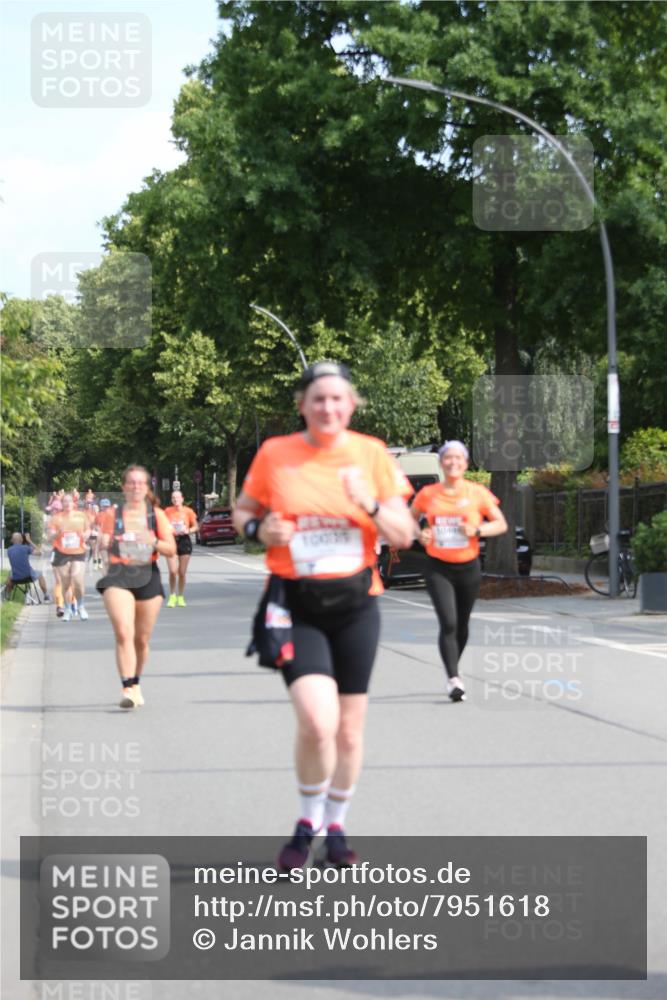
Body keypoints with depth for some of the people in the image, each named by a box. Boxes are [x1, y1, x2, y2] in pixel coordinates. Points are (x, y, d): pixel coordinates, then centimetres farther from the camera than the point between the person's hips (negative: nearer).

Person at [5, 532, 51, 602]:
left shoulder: (9, 550, -2)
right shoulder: (25, 548, -12)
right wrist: (29, 541, 10)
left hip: (15, 579, 3)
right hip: (28, 576, -3)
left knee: (10, 576, 38)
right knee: (40, 575, 28)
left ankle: (8, 596, 37)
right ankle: (46, 597, 27)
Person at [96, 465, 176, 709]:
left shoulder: (156, 515, 7)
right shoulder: (112, 514, 6)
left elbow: (171, 549, 4)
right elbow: (103, 543, 13)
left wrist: (153, 542, -14)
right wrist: (105, 543, -9)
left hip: (147, 576, 2)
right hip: (118, 575, -2)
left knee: (142, 639, 9)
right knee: (123, 633, -19)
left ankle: (135, 683, 31)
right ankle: (129, 689, -24)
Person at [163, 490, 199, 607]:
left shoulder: (188, 511, 0)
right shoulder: (167, 511, 1)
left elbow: (195, 526, 8)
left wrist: (188, 530, -11)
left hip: (184, 540, 0)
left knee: (182, 572, 5)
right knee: (172, 571, -11)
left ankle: (181, 597, 20)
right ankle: (172, 595, 7)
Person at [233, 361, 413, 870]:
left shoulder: (372, 454, 1)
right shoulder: (274, 453, -1)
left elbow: (404, 535, 2)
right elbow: (242, 511, 12)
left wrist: (370, 505, -17)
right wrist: (259, 528, -10)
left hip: (355, 604, 2)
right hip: (296, 607, -2)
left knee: (349, 729, 8)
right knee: (317, 722, -19)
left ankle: (335, 828, 29)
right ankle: (307, 822, 6)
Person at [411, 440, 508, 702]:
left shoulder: (477, 493, -2)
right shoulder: (428, 494, 1)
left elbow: (501, 524, 1)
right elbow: (411, 517, 17)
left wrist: (477, 530, -16)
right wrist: (419, 533, -4)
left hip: (468, 567, 1)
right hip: (438, 569, -1)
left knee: (461, 624, 14)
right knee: (448, 623, -16)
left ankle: (453, 671, 37)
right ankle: (453, 680, -18)